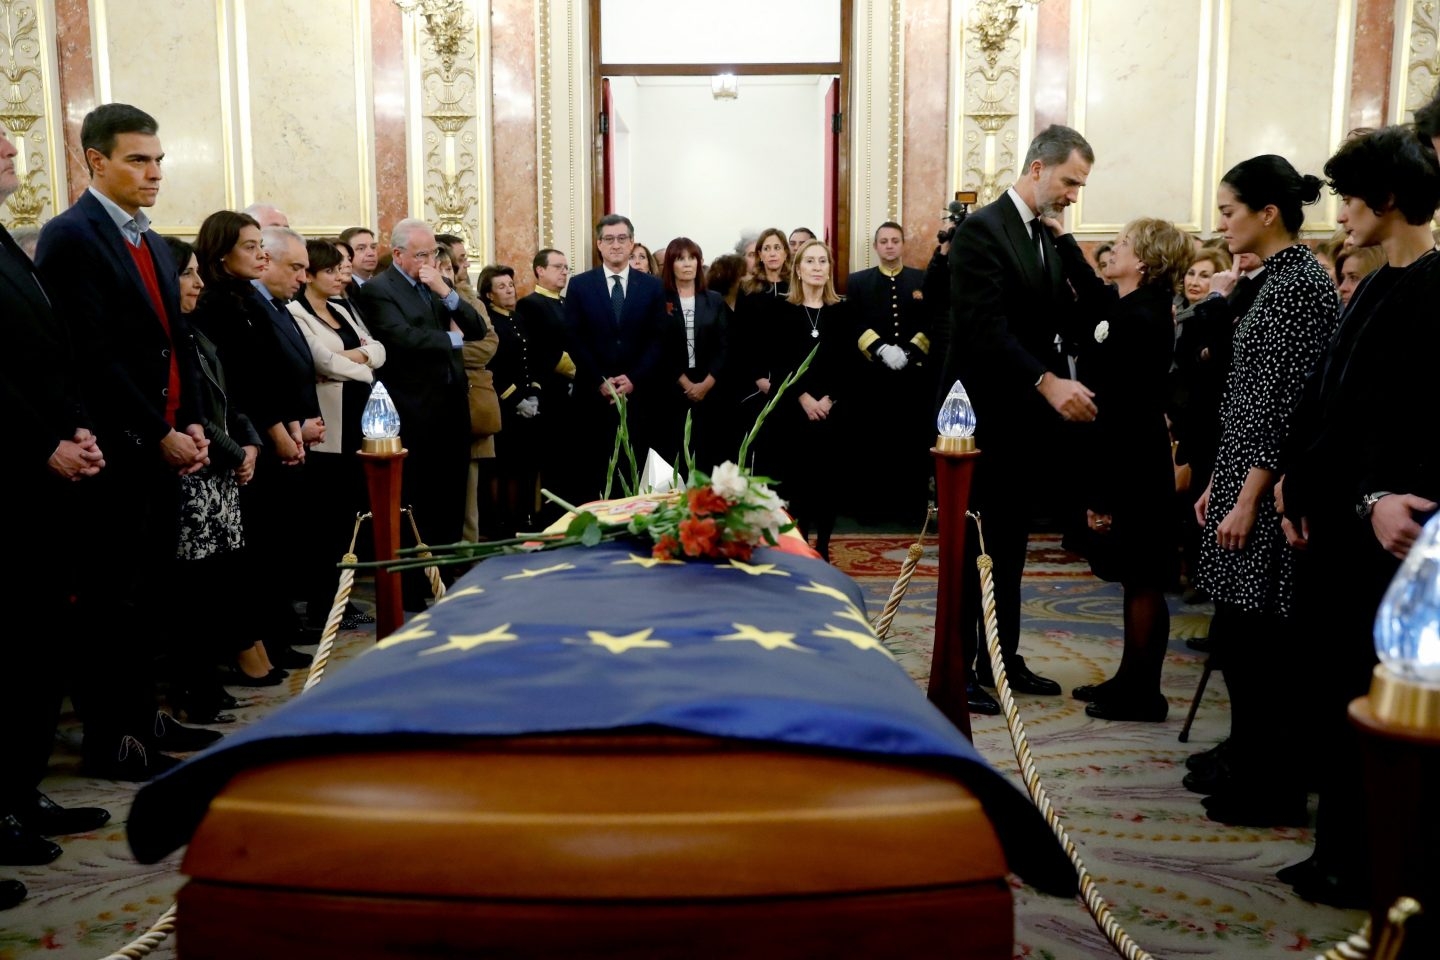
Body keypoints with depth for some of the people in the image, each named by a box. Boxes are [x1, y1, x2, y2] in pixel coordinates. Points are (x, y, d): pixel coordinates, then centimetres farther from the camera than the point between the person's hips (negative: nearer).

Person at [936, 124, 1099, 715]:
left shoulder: (1046, 239, 15)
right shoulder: (981, 230, -12)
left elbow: (1053, 322, 13)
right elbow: (985, 329, -22)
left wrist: (1065, 387, -2)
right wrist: (1048, 383, -29)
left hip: (1027, 417, 8)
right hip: (986, 417, -8)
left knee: (1010, 545, 14)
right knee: (974, 546, -1)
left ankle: (1004, 658, 25)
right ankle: (958, 668, 9)